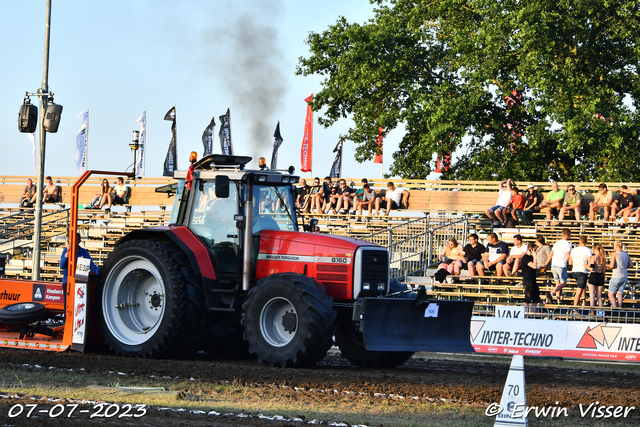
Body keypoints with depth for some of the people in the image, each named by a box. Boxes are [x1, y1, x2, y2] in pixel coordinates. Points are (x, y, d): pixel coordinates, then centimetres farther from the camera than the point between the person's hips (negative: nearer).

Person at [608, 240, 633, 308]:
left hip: (616, 277, -6)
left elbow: (612, 266, -19)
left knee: (611, 294, -1)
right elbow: (631, 264, 14)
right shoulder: (626, 254, 8)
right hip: (624, 277, 6)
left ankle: (615, 308, -17)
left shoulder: (614, 254, -11)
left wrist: (608, 266, 2)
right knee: (619, 294, 7)